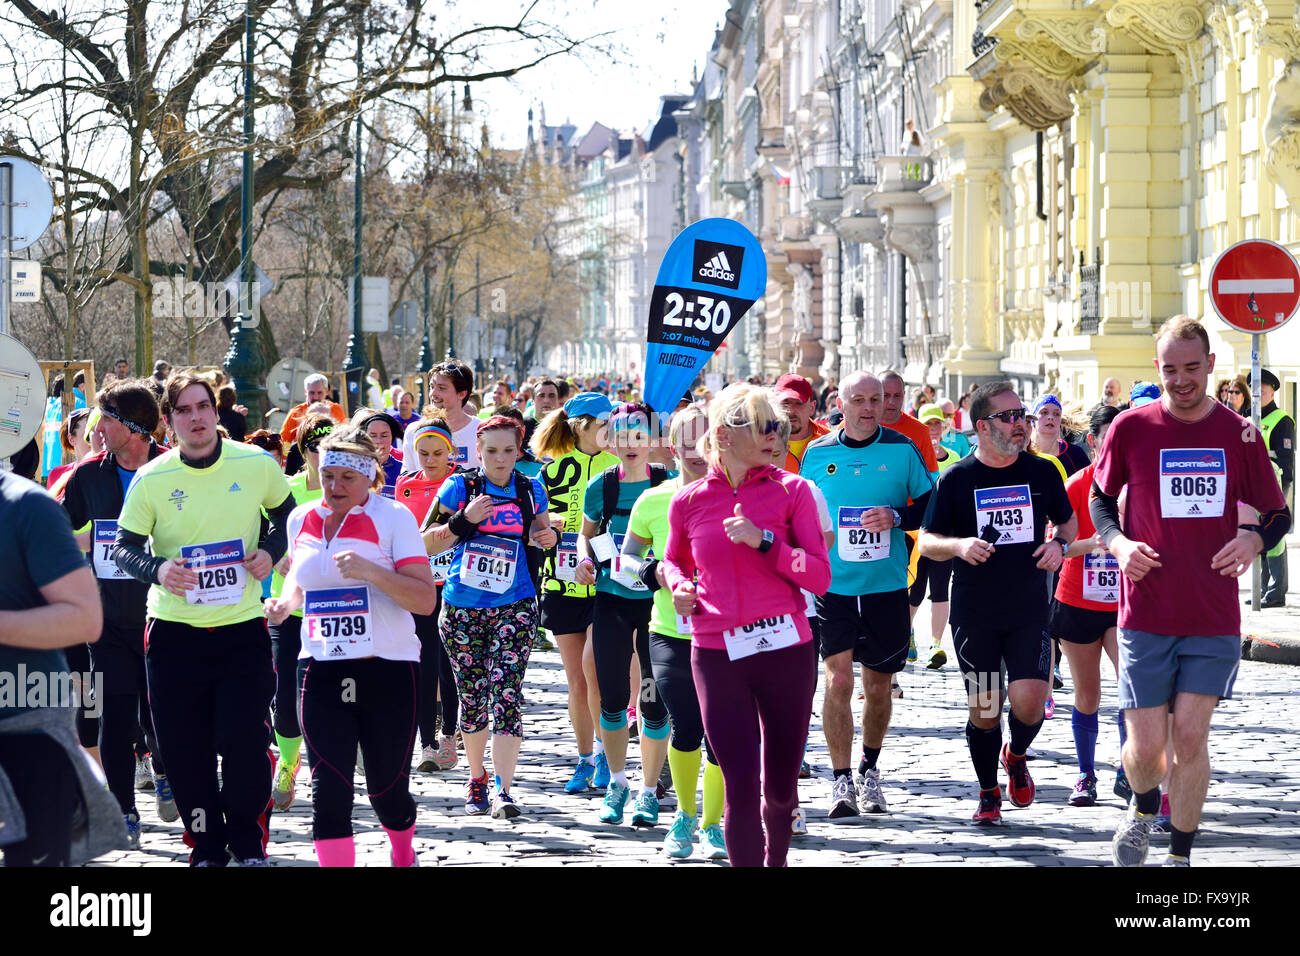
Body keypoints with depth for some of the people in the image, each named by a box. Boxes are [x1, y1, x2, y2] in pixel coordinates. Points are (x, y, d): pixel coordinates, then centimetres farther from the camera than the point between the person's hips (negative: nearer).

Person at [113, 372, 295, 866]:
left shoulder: (258, 465, -3)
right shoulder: (150, 480, -5)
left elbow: (287, 514, 15)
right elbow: (124, 547, 0)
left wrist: (269, 551, -4)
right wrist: (157, 569, -21)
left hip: (241, 628, 0)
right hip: (174, 632, 1)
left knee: (245, 743, -6)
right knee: (184, 750, 4)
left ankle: (247, 843, 17)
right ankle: (207, 848, 21)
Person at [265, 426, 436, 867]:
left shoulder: (393, 517, -7)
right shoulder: (302, 519, 8)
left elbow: (425, 599, -13)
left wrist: (371, 572, -27)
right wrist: (285, 602, 5)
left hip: (387, 669, -3)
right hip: (321, 669, 3)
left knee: (386, 789, 9)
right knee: (328, 790, -10)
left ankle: (404, 855, 39)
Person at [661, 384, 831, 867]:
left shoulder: (792, 491, -2)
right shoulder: (688, 502, 3)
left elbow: (820, 577, -7)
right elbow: (673, 561, 23)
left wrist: (764, 540, -18)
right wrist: (679, 586, 1)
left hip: (785, 650, 0)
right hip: (717, 654, 0)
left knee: (781, 786, 11)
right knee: (741, 785, -7)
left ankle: (777, 857, 40)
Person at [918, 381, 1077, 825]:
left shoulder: (1042, 472, 4)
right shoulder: (956, 479, -2)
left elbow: (1069, 521, 18)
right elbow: (926, 542, 2)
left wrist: (1059, 544, -4)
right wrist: (958, 545, -19)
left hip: (1029, 610, 1)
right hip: (974, 615, -1)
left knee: (1029, 702, -12)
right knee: (983, 709, 3)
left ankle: (1016, 755, 22)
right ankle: (989, 794, 22)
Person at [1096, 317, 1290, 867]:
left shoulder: (1238, 434, 2)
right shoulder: (1131, 428, -1)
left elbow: (1278, 514, 10)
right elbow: (1100, 497, 13)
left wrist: (1254, 539, -12)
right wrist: (1117, 542, -7)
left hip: (1215, 617, 0)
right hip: (1146, 613, 0)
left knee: (1190, 735, -4)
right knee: (1146, 745, -2)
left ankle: (1180, 855, 11)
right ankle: (1143, 808, 32)